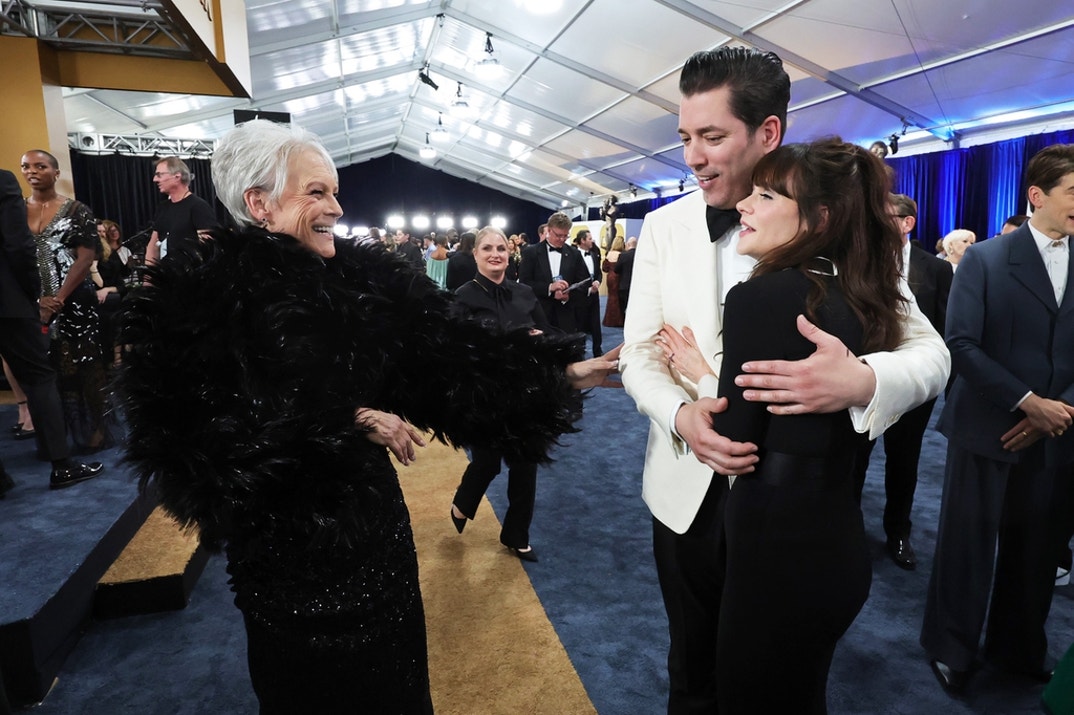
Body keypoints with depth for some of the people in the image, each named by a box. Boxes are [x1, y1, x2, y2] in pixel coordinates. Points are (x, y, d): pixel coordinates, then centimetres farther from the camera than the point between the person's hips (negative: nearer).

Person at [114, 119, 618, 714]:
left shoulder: (366, 278, -2)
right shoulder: (198, 302, -15)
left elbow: (451, 352, -5)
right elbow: (208, 444, -21)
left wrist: (561, 371, -9)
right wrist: (347, 423, -21)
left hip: (374, 522, 5)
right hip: (285, 549, -4)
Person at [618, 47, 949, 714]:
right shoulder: (664, 227, -3)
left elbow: (929, 351, -8)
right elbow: (639, 352, -1)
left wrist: (862, 381, -31)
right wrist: (681, 414, -23)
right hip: (687, 491, 2)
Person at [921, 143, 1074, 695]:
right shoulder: (984, 259, -5)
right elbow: (961, 344, -12)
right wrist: (1027, 401, -16)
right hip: (987, 428, -4)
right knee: (968, 542, 6)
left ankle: (1018, 649, 35)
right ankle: (950, 648, 26)